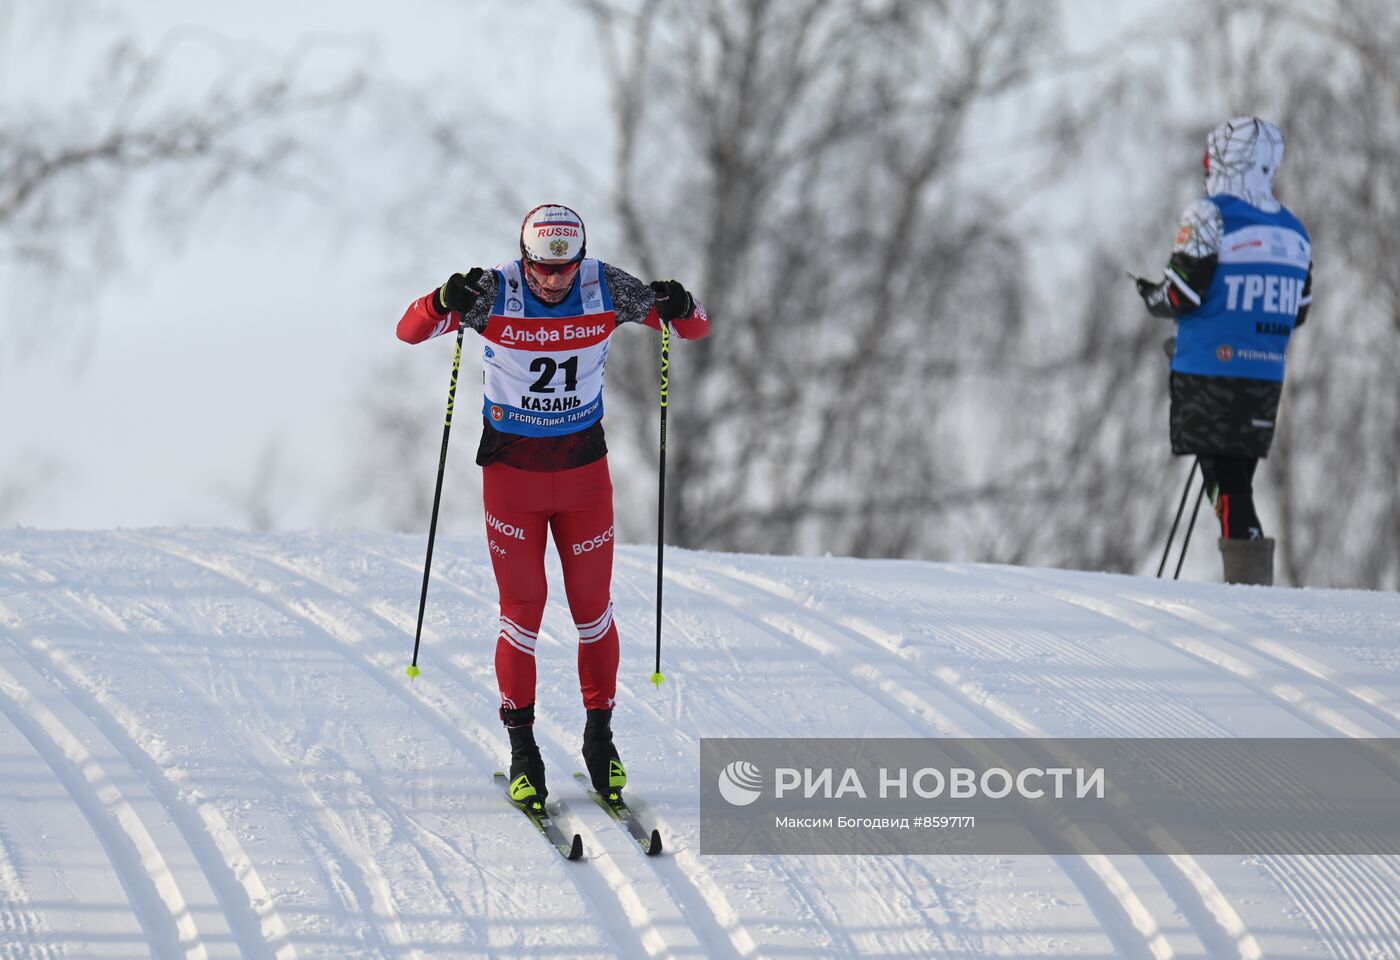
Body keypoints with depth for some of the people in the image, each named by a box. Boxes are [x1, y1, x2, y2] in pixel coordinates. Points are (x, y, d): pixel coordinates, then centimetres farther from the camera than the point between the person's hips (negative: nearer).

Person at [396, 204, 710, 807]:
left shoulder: (606, 290, -10)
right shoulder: (493, 293, -14)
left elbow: (696, 329, -3)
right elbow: (410, 331, -15)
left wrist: (680, 309, -27)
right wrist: (444, 303, -36)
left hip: (583, 469, 2)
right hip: (511, 470, -2)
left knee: (593, 609, 6)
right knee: (521, 611, 1)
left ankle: (600, 737, 21)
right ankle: (521, 749, 11)